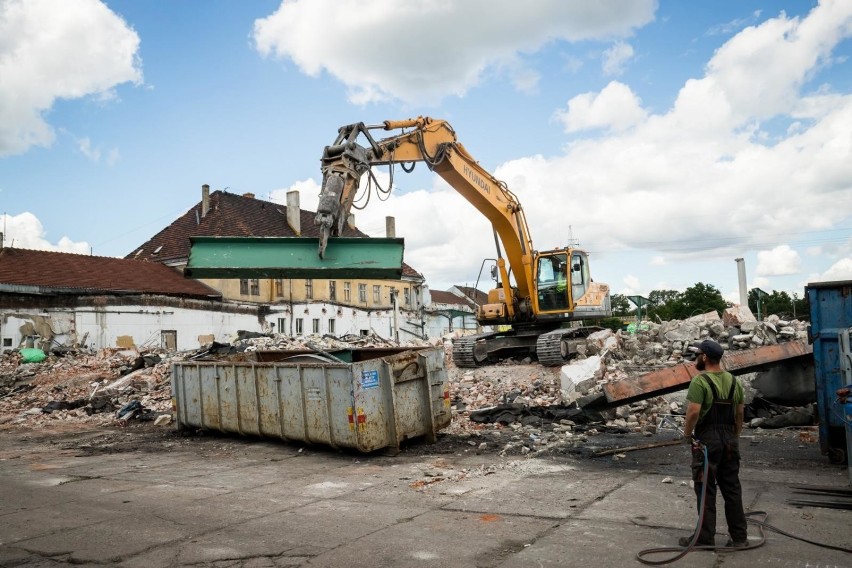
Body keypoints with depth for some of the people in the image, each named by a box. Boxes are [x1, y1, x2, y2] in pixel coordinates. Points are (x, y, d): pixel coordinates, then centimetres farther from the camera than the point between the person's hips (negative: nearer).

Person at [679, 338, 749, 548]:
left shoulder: (700, 381, -14)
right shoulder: (733, 381, 9)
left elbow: (693, 411, -22)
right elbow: (739, 413, 12)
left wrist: (687, 434, -8)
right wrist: (734, 437, 20)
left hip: (706, 440, -7)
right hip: (729, 440, 7)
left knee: (706, 490, 0)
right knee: (732, 488, 13)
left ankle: (705, 537, 5)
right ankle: (739, 536, 19)